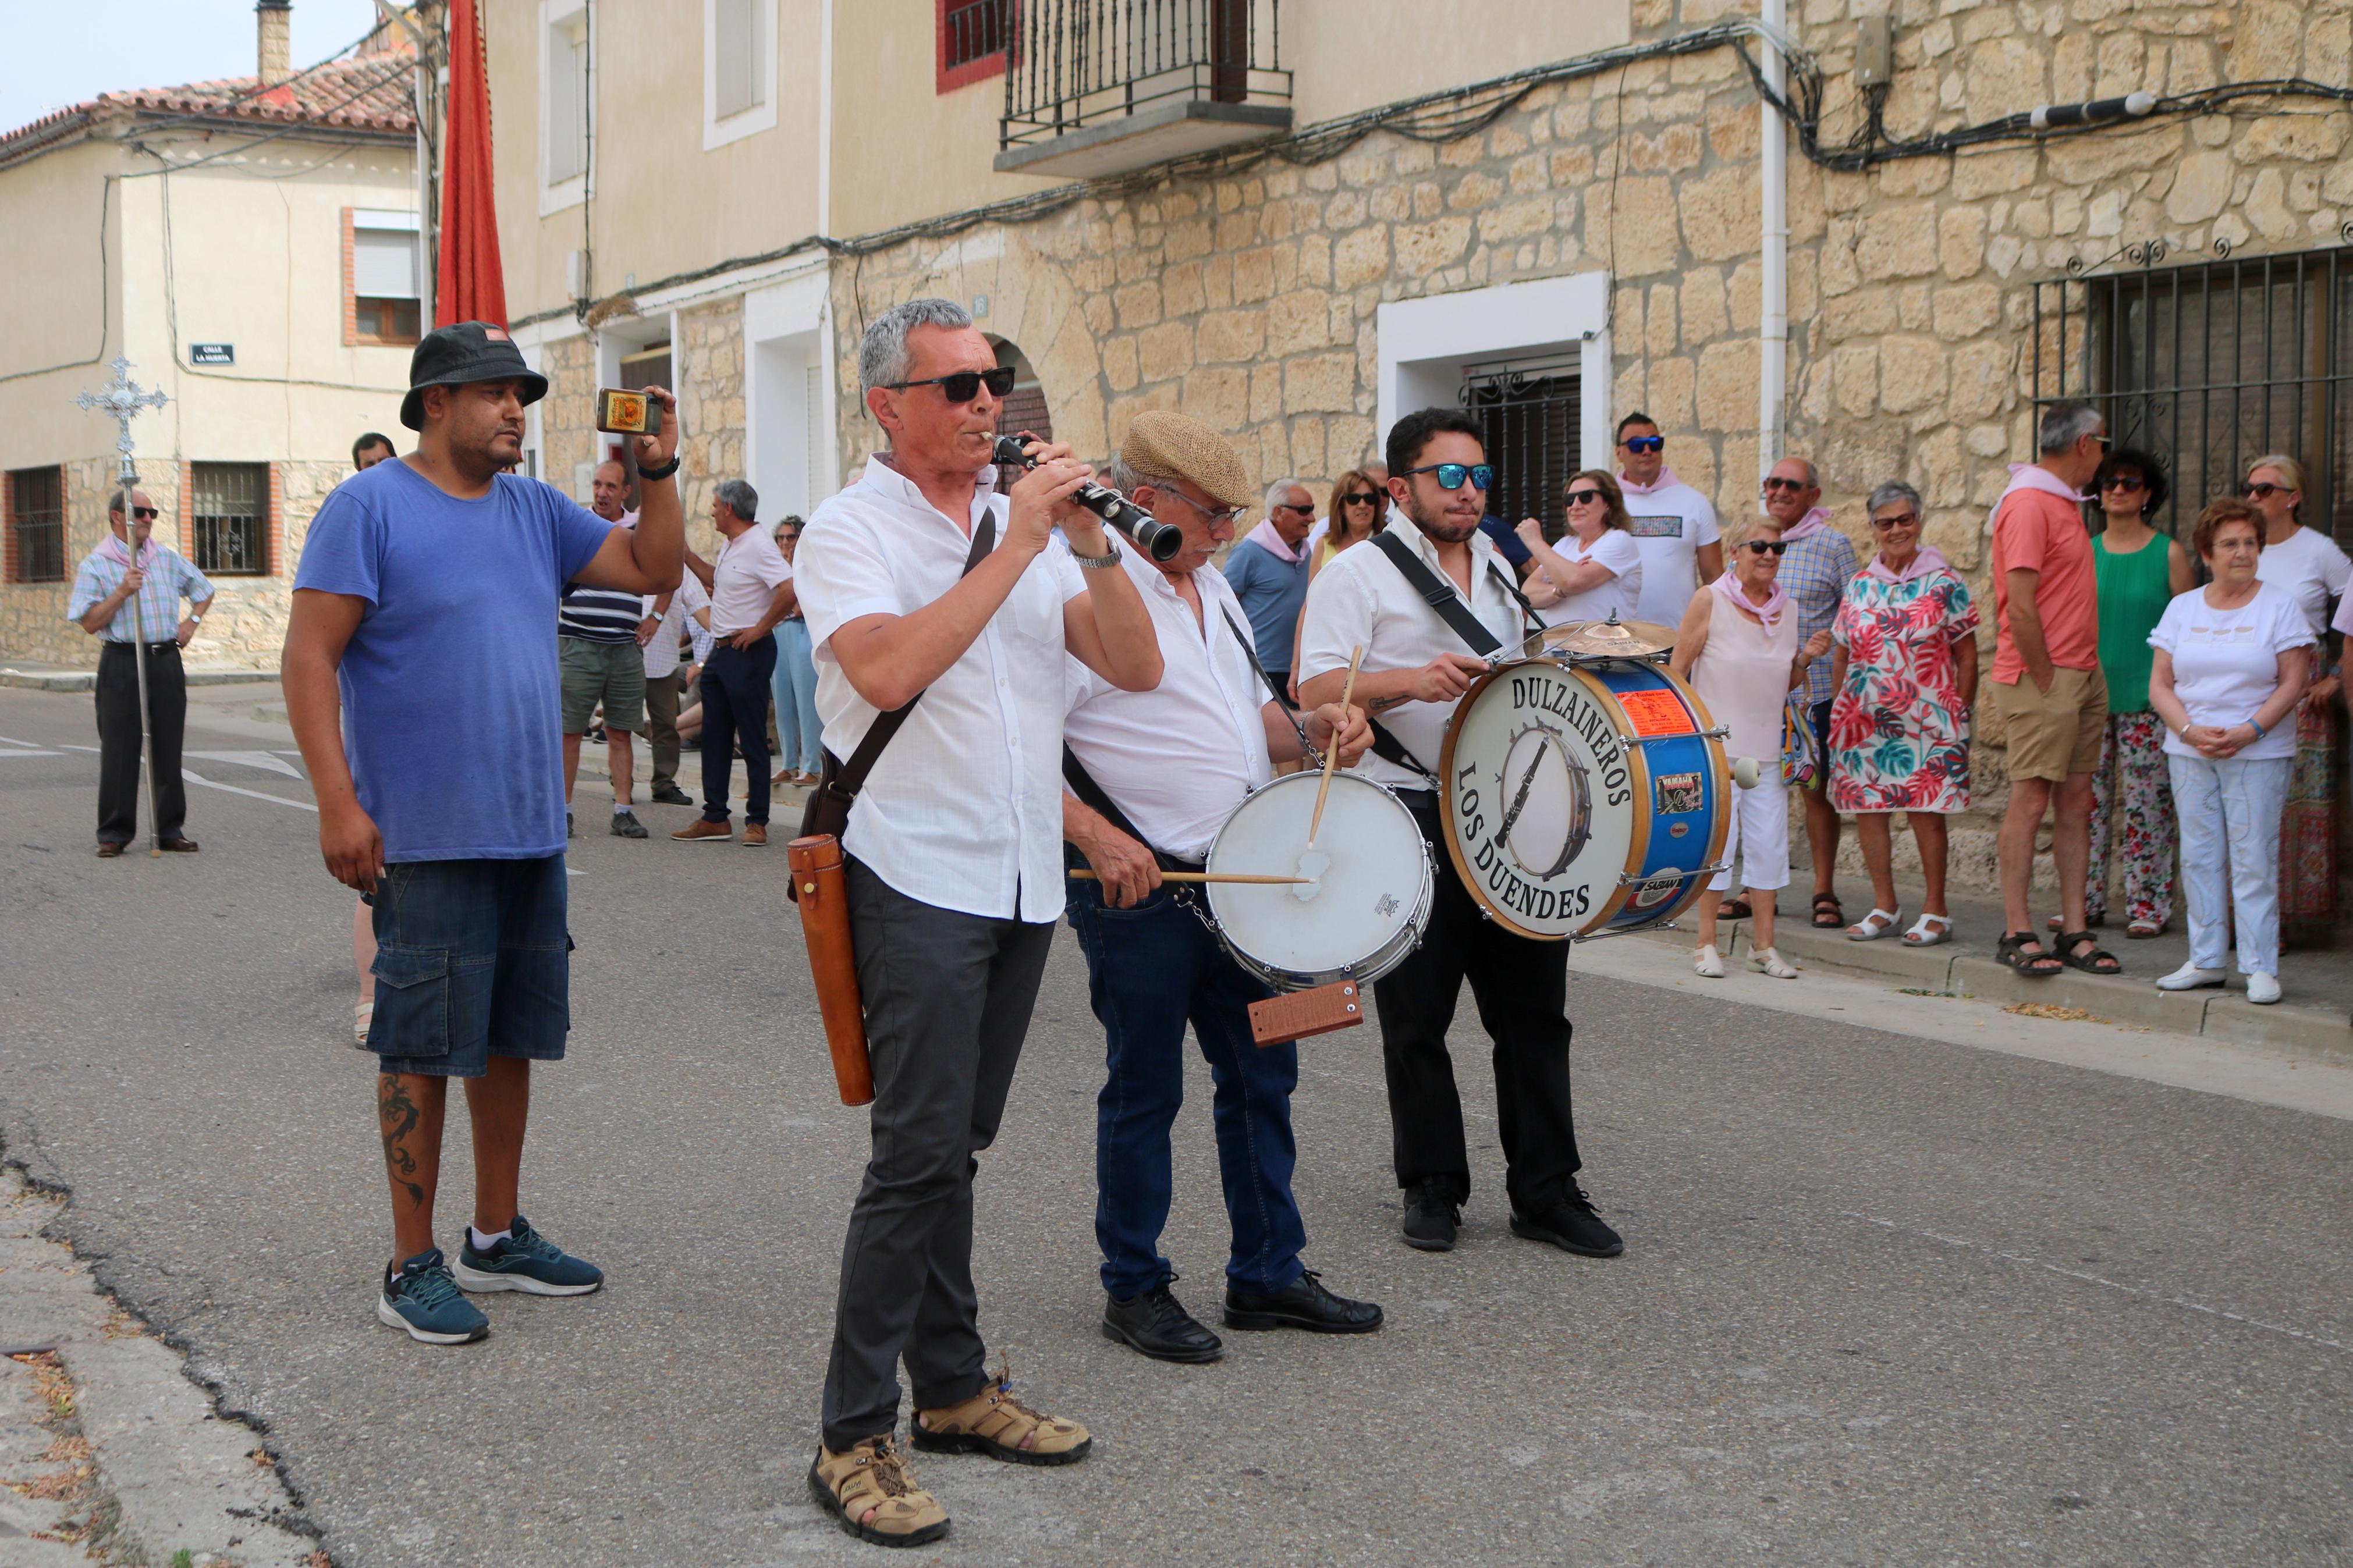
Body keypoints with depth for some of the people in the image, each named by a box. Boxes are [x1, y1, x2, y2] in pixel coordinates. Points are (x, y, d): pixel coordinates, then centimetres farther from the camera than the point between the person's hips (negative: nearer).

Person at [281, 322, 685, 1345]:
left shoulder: (535, 510, 12)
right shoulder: (371, 508, -7)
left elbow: (653, 568, 15)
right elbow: (309, 656, -12)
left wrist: (658, 471, -2)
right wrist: (338, 804, -19)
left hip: (531, 833, 7)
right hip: (428, 838, -7)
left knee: (512, 1037, 14)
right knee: (423, 1049, 0)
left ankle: (498, 1237, 27)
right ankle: (412, 1268, 11)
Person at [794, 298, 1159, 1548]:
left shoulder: (1026, 520, 12)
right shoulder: (851, 529, -5)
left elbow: (1136, 668, 4)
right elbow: (889, 669, -24)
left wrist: (1089, 541, -10)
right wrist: (1017, 544, -20)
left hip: (1023, 877, 6)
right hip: (920, 875, -6)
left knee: (956, 1146, 15)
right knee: (920, 1153, -8)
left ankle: (953, 1388, 25)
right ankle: (853, 1437, 0)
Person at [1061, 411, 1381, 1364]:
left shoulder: (1213, 588, 15)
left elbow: (1251, 713, 24)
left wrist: (1310, 733, 3)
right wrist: (1094, 837, -28)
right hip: (1139, 885, -8)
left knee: (1262, 1073, 13)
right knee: (1145, 1090, 3)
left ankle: (1267, 1274, 26)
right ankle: (1134, 1291, 19)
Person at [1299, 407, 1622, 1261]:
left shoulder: (1502, 572, 18)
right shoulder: (1357, 573, -2)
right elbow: (1314, 689, -14)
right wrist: (1412, 680, -27)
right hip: (1408, 820, -5)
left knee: (1534, 1006, 5)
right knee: (1416, 1015, 3)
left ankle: (1546, 1191, 14)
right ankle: (1431, 1188, 17)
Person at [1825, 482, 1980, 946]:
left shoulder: (1944, 585, -2)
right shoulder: (1860, 586, 9)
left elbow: (1966, 658, 0)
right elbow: (1841, 656, 15)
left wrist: (1958, 715, -4)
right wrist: (1837, 713, 9)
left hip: (1926, 720, -4)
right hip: (1864, 719, 4)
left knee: (1926, 811, -3)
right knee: (1867, 807, 5)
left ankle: (1935, 910, 8)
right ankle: (1884, 907, 17)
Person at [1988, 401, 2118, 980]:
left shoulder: (2065, 503, 18)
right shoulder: (2028, 504, -12)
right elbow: (2019, 607, -18)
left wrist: (2083, 679, 13)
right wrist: (2046, 682, -15)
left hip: (2083, 675, 9)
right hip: (2041, 677, -9)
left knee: (2076, 801, 7)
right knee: (2032, 798, -7)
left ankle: (2075, 932, 9)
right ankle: (2017, 933, -2)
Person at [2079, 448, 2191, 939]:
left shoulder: (2169, 553, 1)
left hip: (2147, 699, -3)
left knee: (2146, 804, -2)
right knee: (2087, 801, 4)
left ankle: (2148, 906, 4)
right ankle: (2085, 903, 11)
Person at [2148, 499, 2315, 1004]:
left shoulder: (2280, 605, 1)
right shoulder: (2182, 608, 10)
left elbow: (2293, 683, -4)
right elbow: (2160, 684, 6)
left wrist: (2249, 731, -16)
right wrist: (2189, 730, -11)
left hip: (2259, 755, -3)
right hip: (2189, 754, 3)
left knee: (2254, 859, -5)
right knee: (2199, 857, 4)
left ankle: (2261, 967, 0)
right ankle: (2206, 960, 12)